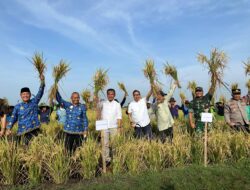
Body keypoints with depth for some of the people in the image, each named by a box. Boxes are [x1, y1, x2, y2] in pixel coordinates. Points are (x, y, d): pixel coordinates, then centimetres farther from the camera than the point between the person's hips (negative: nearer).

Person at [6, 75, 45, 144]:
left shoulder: (34, 102, 7)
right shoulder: (17, 107, 9)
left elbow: (40, 93, -4)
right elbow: (13, 118, 12)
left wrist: (42, 81, -17)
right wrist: (8, 128, -2)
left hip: (35, 129, -1)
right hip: (23, 132, 1)